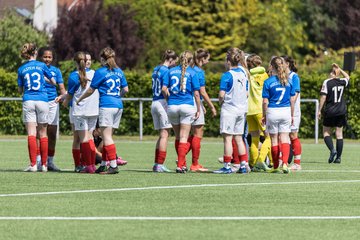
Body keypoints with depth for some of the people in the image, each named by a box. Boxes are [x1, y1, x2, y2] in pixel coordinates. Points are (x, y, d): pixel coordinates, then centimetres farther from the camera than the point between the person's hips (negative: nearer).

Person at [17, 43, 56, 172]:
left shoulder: (21, 69, 7)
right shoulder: (42, 66, 4)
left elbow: (20, 90, 12)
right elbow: (53, 82, 13)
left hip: (28, 101, 0)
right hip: (42, 101, 0)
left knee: (31, 134, -4)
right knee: (43, 134, 6)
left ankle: (33, 164, -12)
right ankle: (44, 164, 6)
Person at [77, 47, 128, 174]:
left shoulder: (100, 72, -6)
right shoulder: (119, 71, 11)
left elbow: (91, 90, 0)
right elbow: (125, 89, 15)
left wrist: (79, 100, 14)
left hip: (106, 105, -7)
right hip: (118, 105, 7)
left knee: (107, 137, -8)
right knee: (107, 136, 12)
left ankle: (114, 166, -16)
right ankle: (103, 165, 14)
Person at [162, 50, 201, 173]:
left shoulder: (171, 71, 6)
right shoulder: (192, 73, -2)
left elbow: (164, 89, -1)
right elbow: (196, 93, -4)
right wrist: (198, 109, 3)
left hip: (172, 106, 3)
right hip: (187, 106, -3)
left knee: (178, 137, 15)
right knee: (184, 138, 0)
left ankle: (182, 163, 21)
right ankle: (180, 165, -7)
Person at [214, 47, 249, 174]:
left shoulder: (227, 76, -15)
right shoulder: (243, 73, 6)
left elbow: (221, 95, -17)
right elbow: (247, 93, 12)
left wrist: (221, 102, 2)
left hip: (229, 110, -7)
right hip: (241, 109, 7)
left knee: (227, 138, -2)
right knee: (239, 138, 13)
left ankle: (227, 166, -1)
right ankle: (243, 165, 11)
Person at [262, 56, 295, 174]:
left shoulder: (268, 82, -6)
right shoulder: (288, 81, 4)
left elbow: (265, 102, -6)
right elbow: (292, 100, 7)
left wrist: (264, 116, 5)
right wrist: (292, 115, 16)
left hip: (272, 111, -2)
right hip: (286, 111, 2)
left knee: (274, 140, 6)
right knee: (285, 138, 3)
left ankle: (276, 166, 12)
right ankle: (285, 163, -16)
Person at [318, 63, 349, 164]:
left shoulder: (327, 82, -9)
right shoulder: (342, 82, 3)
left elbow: (323, 97, -12)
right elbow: (347, 77, 28)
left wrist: (320, 110, -6)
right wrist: (339, 69, 27)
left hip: (330, 112, -4)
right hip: (341, 112, 4)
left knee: (326, 132, 7)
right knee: (339, 134, 7)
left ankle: (332, 150, -16)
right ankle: (338, 157, 6)